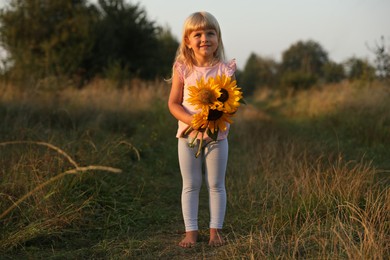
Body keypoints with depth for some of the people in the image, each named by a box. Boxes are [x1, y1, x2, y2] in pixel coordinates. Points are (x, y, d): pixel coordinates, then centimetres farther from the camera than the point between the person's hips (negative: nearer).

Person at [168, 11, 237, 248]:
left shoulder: (225, 69, -5)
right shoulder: (183, 69, -3)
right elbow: (173, 103, -5)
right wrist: (191, 120, -21)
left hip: (217, 135, 0)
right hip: (188, 135, 1)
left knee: (216, 185, 7)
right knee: (190, 185, 7)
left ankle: (216, 229, 17)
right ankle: (191, 230, 15)